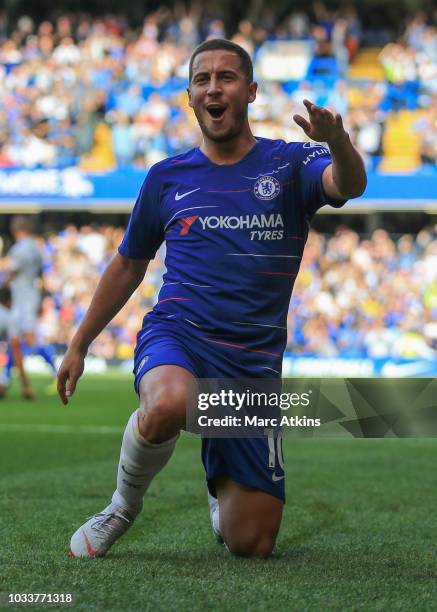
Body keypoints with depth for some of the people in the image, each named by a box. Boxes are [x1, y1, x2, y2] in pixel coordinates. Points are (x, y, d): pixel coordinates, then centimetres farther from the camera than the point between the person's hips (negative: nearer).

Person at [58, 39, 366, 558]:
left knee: (251, 544, -3)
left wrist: (337, 142, -42)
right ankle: (125, 501, -8)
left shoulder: (288, 164, 3)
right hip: (176, 336, 0)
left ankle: (221, 486, 34)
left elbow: (348, 185, -19)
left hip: (253, 361, 0)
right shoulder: (167, 178, 9)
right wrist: (78, 346, 22)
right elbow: (127, 266, 21)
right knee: (167, 406, -40)